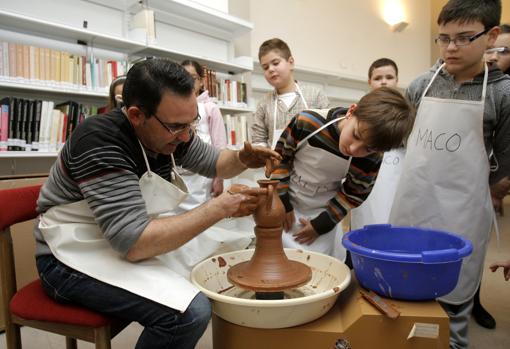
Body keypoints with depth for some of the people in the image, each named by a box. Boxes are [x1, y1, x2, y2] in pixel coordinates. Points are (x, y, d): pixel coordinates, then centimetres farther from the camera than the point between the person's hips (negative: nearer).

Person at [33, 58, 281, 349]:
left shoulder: (169, 131, -5)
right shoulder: (100, 141, -27)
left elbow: (213, 162, 11)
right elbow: (134, 243, -33)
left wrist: (242, 159, -11)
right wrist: (221, 207, -29)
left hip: (123, 245, 8)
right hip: (75, 258, -7)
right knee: (190, 311, -25)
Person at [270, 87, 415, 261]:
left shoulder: (371, 160, -22)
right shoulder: (306, 122, -27)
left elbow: (354, 194, -6)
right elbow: (280, 157, -12)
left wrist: (321, 224, -8)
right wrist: (282, 202, -11)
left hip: (324, 212, 1)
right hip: (287, 208, 0)